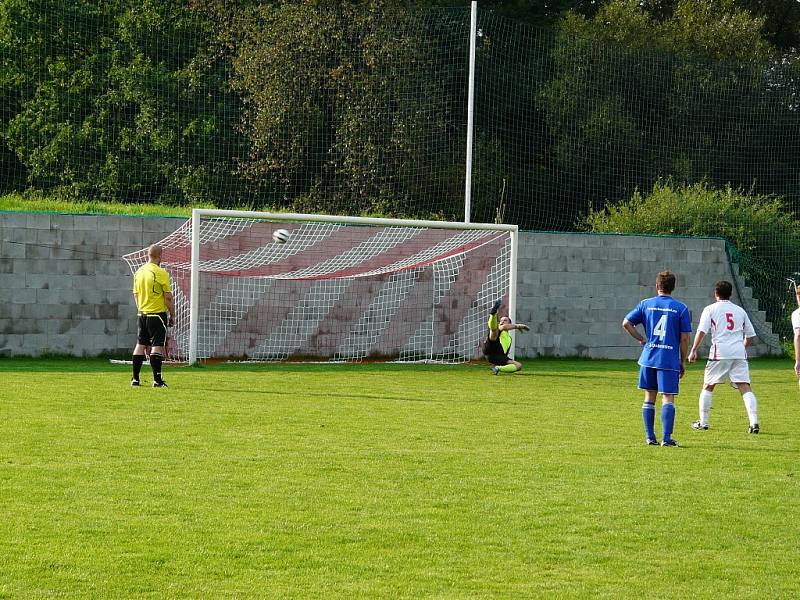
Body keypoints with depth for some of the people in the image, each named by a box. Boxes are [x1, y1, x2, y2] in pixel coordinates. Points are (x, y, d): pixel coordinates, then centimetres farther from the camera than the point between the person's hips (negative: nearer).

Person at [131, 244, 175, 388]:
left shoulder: (139, 272, 7)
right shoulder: (161, 273, -13)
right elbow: (168, 297, -11)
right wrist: (172, 315, -2)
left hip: (142, 314, 6)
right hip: (158, 314, -6)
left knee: (140, 345, 10)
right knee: (157, 345, -5)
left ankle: (135, 378, 11)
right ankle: (157, 380, -8)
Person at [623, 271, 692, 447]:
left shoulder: (646, 304, 4)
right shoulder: (681, 308, -2)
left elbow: (626, 323, 1)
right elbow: (684, 338, -2)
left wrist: (641, 339, 12)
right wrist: (682, 362, 7)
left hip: (648, 358, 3)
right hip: (670, 360, -3)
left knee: (649, 398, 12)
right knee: (668, 398, -1)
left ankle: (650, 437, 15)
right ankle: (666, 438, -8)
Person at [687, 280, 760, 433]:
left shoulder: (710, 309, 8)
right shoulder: (740, 310, 18)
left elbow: (701, 331, -5)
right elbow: (751, 335, 20)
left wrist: (693, 350, -4)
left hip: (719, 353, -2)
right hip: (739, 354, 2)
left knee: (708, 387, 13)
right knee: (745, 387, -5)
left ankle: (703, 422, 13)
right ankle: (754, 422, -18)